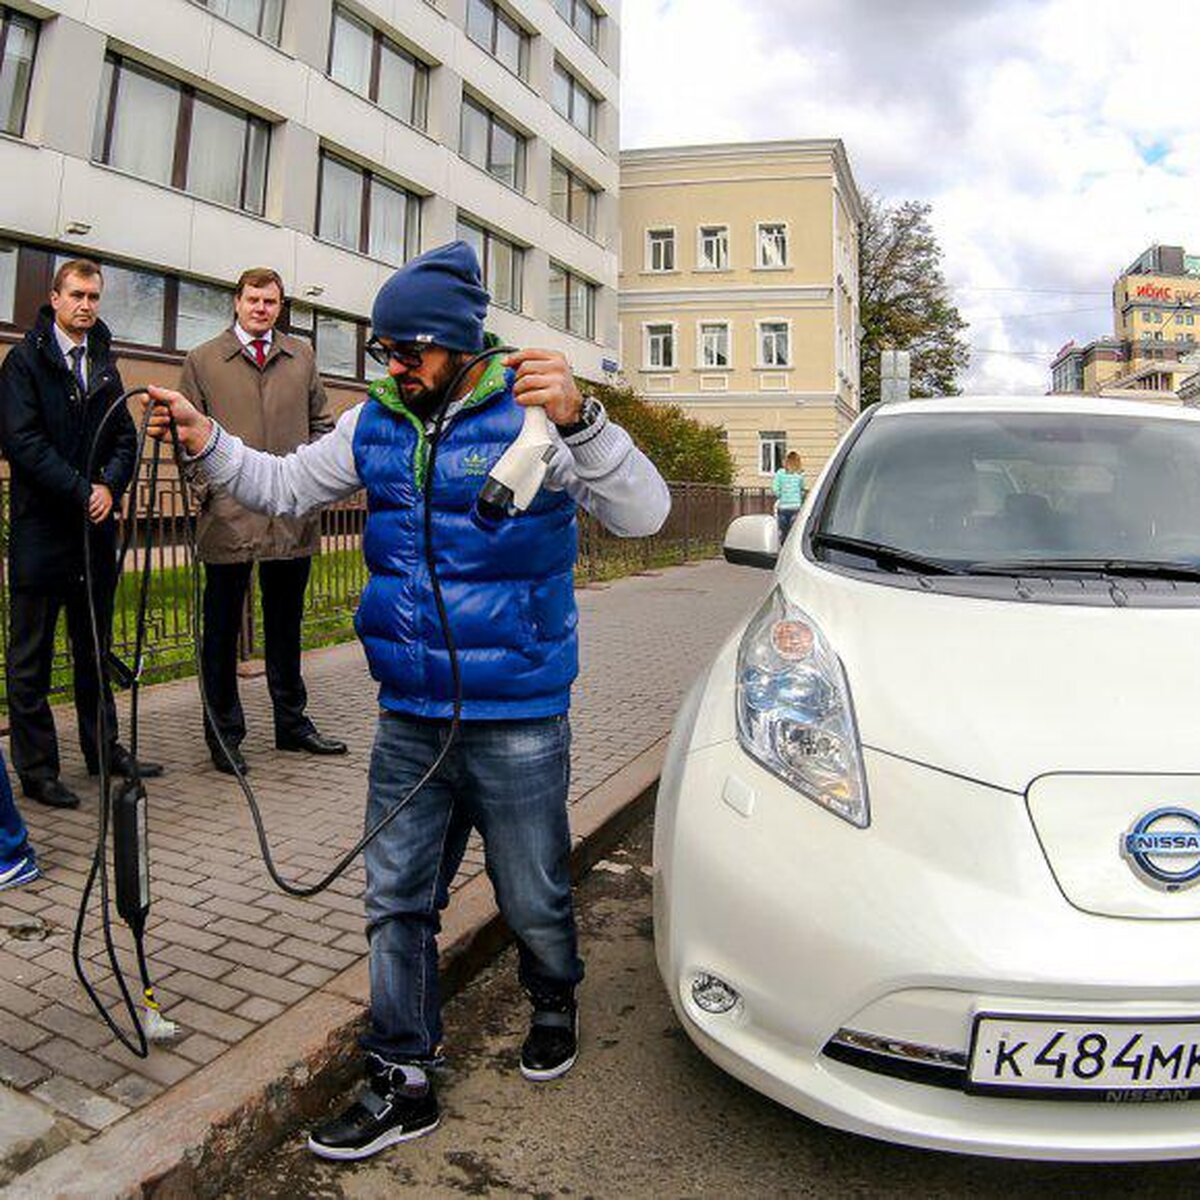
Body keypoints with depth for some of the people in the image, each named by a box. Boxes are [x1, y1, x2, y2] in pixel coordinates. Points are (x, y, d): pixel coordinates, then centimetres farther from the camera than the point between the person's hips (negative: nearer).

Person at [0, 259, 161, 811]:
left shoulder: (104, 364, 15)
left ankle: (103, 749, 24)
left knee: (95, 647, 14)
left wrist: (110, 485, -7)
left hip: (97, 526, 6)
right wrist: (82, 491, -15)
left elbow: (125, 438, 11)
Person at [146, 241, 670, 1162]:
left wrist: (579, 420, -37)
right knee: (398, 902, 12)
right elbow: (284, 487, 17)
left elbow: (642, 513, -21)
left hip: (518, 724, -5)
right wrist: (203, 439, 2)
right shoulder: (376, 424, 6)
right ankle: (404, 1083, 30)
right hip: (408, 719, 5)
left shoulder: (532, 416, -11)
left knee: (533, 900, 12)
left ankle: (555, 1003, 45)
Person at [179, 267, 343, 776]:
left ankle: (292, 723, 27)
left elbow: (321, 424, 16)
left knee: (286, 626, 14)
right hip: (229, 518, -2)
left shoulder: (302, 356, 13)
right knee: (222, 629, 5)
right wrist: (209, 485, -6)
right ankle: (223, 734, 18)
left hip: (293, 518, 3)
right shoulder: (202, 361, 5)